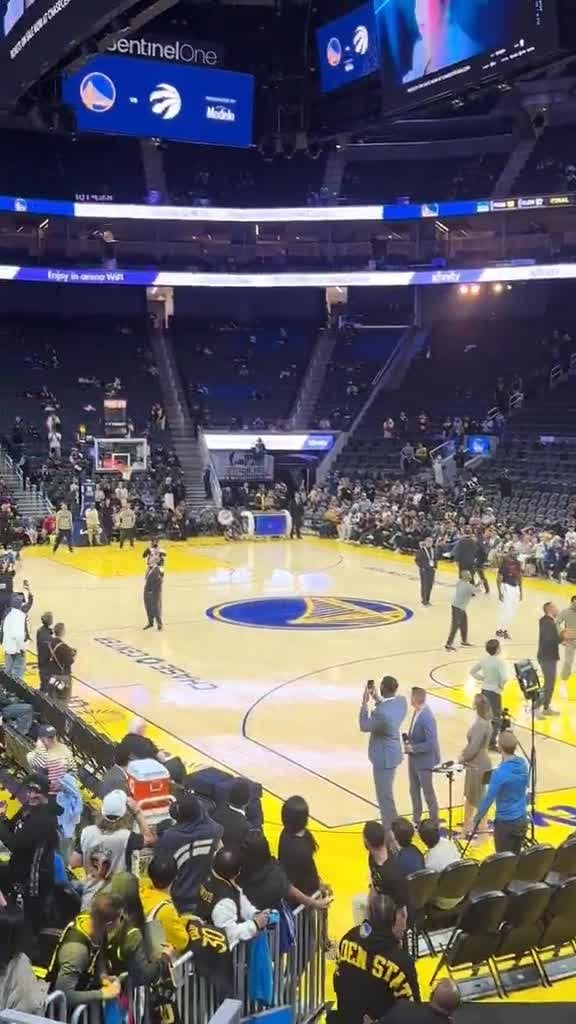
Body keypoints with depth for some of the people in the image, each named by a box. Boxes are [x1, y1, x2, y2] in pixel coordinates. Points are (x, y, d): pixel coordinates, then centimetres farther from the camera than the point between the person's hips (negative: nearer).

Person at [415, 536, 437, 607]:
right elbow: (417, 560, -8)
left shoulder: (433, 550, 9)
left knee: (430, 585, 9)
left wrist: (435, 567, 6)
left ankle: (427, 600, 21)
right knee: (424, 585, -5)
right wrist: (421, 567, -14)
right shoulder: (421, 550, -11)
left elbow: (435, 559, 18)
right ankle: (424, 601, 3)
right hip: (424, 570, -6)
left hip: (431, 569, 6)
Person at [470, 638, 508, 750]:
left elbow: (472, 671, 9)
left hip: (484, 690, 7)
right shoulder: (499, 661, -20)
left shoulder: (484, 659, 0)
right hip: (494, 692, -7)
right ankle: (491, 743, 7)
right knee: (496, 719, 6)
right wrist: (501, 685, -12)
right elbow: (504, 677, -32)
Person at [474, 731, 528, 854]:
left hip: (505, 822, -7)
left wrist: (477, 818, -7)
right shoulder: (523, 763, -3)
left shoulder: (500, 773, -24)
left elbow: (489, 798, -19)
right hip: (522, 820, 7)